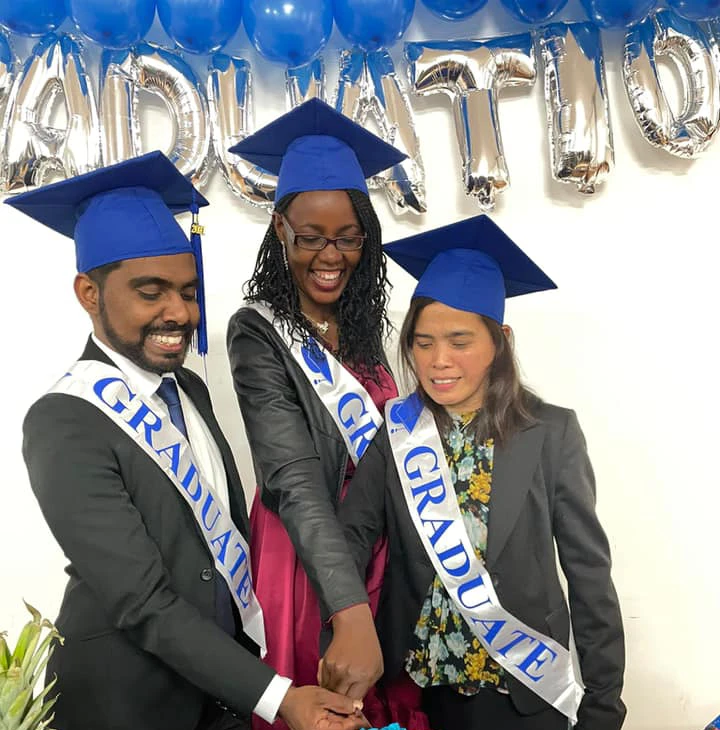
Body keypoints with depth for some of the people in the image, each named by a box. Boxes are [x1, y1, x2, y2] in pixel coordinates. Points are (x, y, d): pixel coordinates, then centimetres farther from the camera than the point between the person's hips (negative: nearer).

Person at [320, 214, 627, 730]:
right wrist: (347, 621, -31)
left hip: (524, 686, -1)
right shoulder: (393, 430, -6)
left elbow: (588, 569, -6)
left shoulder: (551, 433, -10)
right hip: (417, 676, 2)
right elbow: (353, 530, -14)